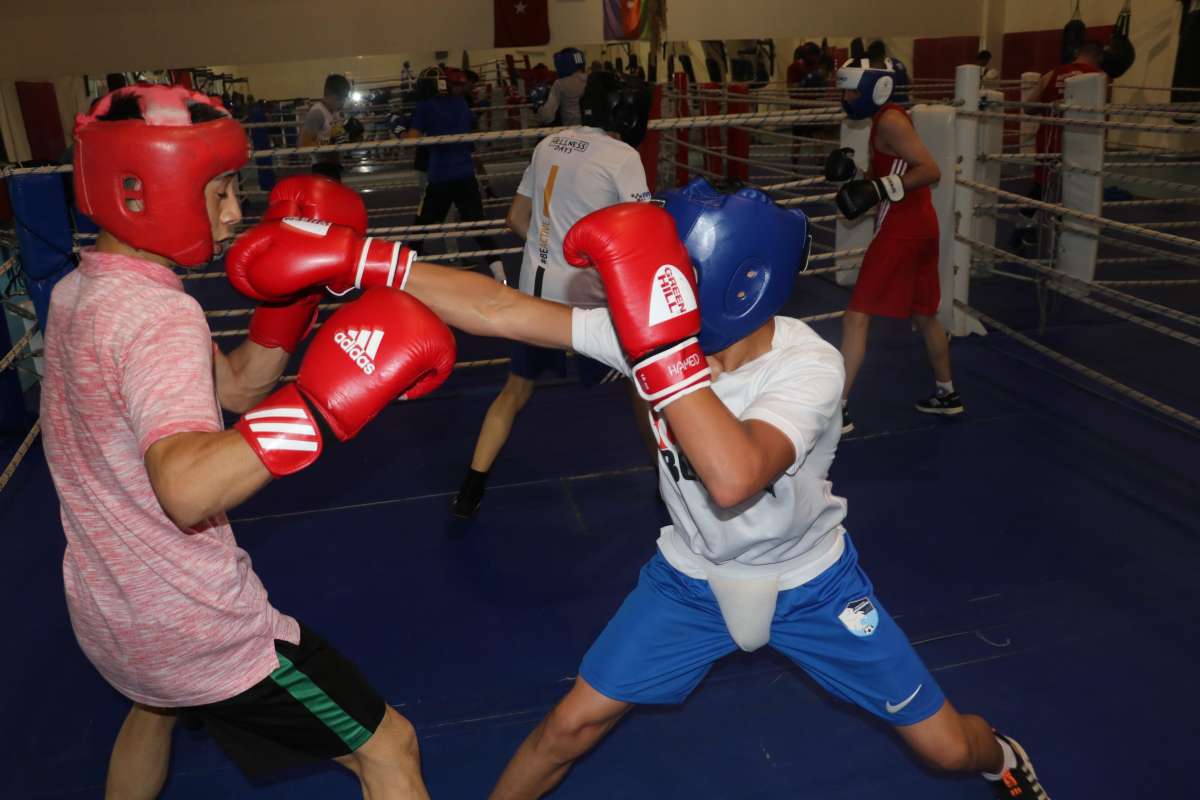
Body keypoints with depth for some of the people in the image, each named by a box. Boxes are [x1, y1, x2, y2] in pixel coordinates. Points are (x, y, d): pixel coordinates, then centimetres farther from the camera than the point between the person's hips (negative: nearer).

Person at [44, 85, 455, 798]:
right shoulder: (155, 316, -25)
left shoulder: (79, 293, 4)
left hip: (108, 609, 10)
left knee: (157, 704, 41)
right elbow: (187, 489, -43)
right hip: (192, 626, -9)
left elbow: (235, 388, 6)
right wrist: (327, 403, -48)